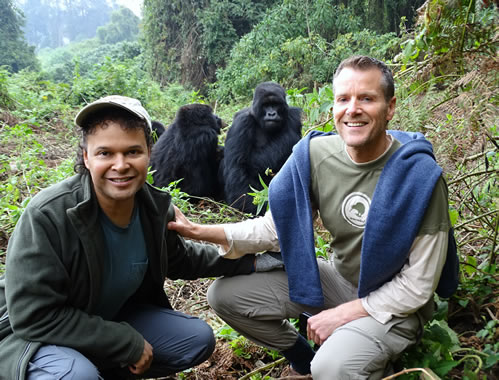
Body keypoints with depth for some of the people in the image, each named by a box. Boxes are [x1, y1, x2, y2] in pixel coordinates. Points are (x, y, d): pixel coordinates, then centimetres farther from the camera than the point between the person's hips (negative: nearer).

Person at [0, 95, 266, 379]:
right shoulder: (46, 216, -30)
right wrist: (129, 343, -24)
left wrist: (246, 261, 7)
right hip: (37, 336, -6)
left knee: (199, 339, 3)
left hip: (115, 318, 6)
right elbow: (34, 317, -27)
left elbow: (178, 259, 10)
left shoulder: (156, 207, -12)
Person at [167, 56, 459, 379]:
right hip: (337, 277, 5)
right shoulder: (315, 154, -12)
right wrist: (202, 231, -18)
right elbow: (277, 226, -5)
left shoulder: (420, 175, -25)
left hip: (394, 303, -4)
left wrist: (345, 313, -18)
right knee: (225, 295, -3)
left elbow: (418, 285, -18)